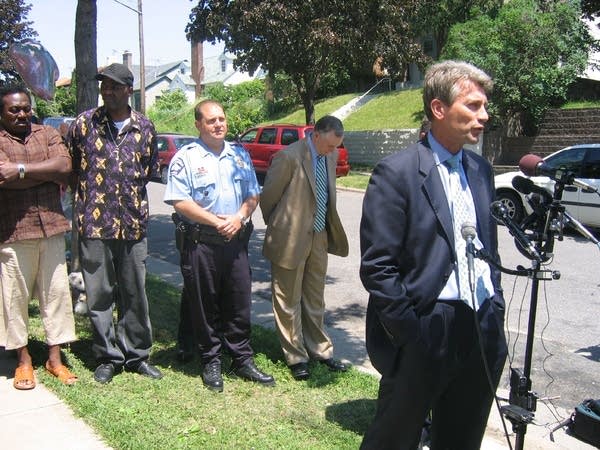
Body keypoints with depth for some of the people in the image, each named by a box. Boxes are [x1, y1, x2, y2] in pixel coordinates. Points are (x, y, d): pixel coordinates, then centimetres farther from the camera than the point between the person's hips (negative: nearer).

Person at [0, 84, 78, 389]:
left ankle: (54, 357, 19)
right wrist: (47, 172, -13)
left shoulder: (48, 134, 10)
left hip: (51, 227, 3)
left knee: (56, 292, 8)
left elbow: (64, 166, -8)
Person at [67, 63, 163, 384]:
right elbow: (67, 165, 8)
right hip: (93, 223, -1)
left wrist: (130, 188, 9)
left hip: (133, 223, 2)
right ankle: (107, 357, 20)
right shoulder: (84, 123, 1)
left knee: (134, 294, 9)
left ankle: (136, 354, 23)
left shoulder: (144, 127, 6)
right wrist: (86, 194, 7)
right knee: (98, 294, 5)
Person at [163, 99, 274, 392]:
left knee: (239, 302, 9)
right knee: (205, 305, 6)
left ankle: (242, 360, 22)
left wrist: (238, 218, -7)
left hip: (236, 241, 4)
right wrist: (217, 222, -14)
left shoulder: (240, 156, 12)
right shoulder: (185, 158, -4)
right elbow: (180, 202, -11)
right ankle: (211, 363, 19)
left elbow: (253, 195, 12)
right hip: (201, 244, -4)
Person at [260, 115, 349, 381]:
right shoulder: (289, 157, -19)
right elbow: (268, 197, -9)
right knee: (289, 302, 8)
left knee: (315, 300, 18)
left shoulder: (330, 156, 4)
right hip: (291, 239, -6)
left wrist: (330, 231, 15)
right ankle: (296, 357, 21)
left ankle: (319, 350, 32)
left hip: (319, 238, 6)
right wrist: (276, 226, 4)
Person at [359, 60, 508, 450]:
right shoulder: (397, 173, -13)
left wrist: (495, 312, 10)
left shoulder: (481, 169, 10)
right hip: (425, 332, -6)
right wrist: (409, 333, -15)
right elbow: (377, 267, -15)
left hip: (483, 331, 7)